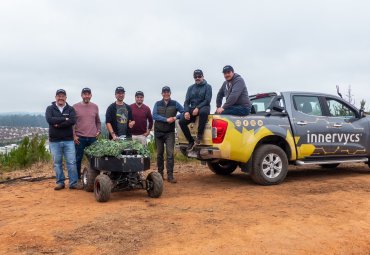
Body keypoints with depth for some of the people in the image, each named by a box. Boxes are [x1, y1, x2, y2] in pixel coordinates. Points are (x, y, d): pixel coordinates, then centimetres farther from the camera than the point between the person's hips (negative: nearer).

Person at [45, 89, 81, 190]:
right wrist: (64, 119, -13)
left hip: (68, 140, 0)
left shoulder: (70, 109, 5)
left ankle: (73, 183, 6)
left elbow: (72, 121, -12)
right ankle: (60, 182, 19)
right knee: (57, 163, 7)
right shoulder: (50, 108, 5)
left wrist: (58, 124, -17)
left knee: (71, 162, -2)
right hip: (54, 141, 0)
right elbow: (49, 119, -15)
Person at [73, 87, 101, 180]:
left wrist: (99, 130, 5)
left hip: (93, 138, 3)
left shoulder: (95, 107, 10)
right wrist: (74, 135, -7)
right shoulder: (75, 107, 0)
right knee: (78, 159, 3)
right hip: (80, 138, -3)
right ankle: (77, 179, 14)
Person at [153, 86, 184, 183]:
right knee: (160, 153, 9)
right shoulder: (157, 104, 6)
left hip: (170, 132, -1)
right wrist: (166, 119, -17)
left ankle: (170, 175, -8)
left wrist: (175, 117, -16)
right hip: (159, 132, 1)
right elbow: (154, 116, -8)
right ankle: (160, 173, 22)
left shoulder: (175, 104, 5)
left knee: (170, 153, -9)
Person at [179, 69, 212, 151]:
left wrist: (198, 108, -20)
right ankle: (191, 141, -11)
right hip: (192, 108, 4)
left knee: (203, 112, -42)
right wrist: (186, 111, -11)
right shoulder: (191, 88, 17)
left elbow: (207, 100, -7)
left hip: (203, 107, -4)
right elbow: (187, 101, 9)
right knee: (181, 121, -21)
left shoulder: (207, 86, 6)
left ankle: (199, 135, -30)